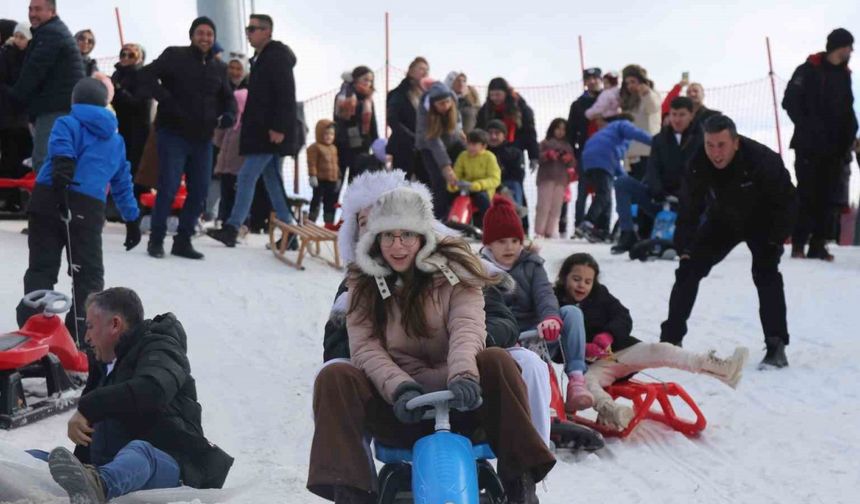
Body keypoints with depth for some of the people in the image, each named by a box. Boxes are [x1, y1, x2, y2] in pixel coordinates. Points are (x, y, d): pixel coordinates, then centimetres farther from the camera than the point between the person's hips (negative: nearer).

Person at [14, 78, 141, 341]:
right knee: (89, 272, 9)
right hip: (88, 208, 1)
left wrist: (61, 173, -29)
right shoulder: (116, 141, 24)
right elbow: (122, 184, 28)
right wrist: (131, 221, 33)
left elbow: (61, 146, -14)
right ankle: (81, 333, 3)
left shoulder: (68, 124, 11)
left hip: (48, 200, -1)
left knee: (41, 267, 7)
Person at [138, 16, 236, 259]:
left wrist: (228, 114, 0)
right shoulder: (174, 56, -2)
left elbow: (227, 97, 22)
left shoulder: (219, 68, 14)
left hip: (202, 138, 6)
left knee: (199, 192, 5)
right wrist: (166, 101, -21)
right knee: (168, 188, -9)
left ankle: (183, 241, 17)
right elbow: (147, 75, -11)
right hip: (173, 134, -5)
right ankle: (156, 239, 4)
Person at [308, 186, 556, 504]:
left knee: (497, 362, -31)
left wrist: (463, 375, -38)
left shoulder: (452, 269, 0)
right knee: (333, 377, -24)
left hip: (457, 399, -1)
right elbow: (364, 347, -7)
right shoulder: (363, 283, 5)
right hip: (396, 407, 1)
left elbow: (467, 326, -16)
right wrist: (400, 388, -27)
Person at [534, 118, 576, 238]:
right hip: (546, 178, -4)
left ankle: (551, 231, 2)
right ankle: (539, 231, -4)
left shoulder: (568, 146, 20)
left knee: (556, 207, 0)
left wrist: (569, 159, -7)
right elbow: (538, 157, -2)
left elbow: (573, 164, 14)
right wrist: (548, 155, -20)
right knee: (544, 206, -7)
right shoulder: (545, 143, 8)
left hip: (561, 179, 4)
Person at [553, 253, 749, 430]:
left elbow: (624, 319, 2)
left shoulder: (600, 294, 14)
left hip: (622, 350, 4)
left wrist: (607, 335, -20)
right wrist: (584, 350, -25)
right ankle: (609, 409, -73)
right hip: (592, 364, -4)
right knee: (584, 381, -38)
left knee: (659, 351, -20)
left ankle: (721, 368, -37)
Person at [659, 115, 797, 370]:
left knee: (766, 273, -22)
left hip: (761, 222, -4)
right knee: (689, 268, -2)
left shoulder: (763, 160, -35)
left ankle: (776, 347, -15)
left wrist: (776, 239, -24)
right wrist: (685, 248, -21)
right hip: (722, 221, 4)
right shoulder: (698, 166, -25)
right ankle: (670, 339, 9)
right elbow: (689, 209, -15)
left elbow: (787, 200, -22)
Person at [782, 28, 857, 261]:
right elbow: (790, 101, -8)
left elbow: (848, 111, 19)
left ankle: (818, 244, 5)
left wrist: (849, 136, 5)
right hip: (809, 145, -5)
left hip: (834, 147, 5)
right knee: (807, 193, -6)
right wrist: (807, 126, -15)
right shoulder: (808, 70, -4)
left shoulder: (844, 75, 15)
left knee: (827, 195, 2)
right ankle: (799, 244, -2)